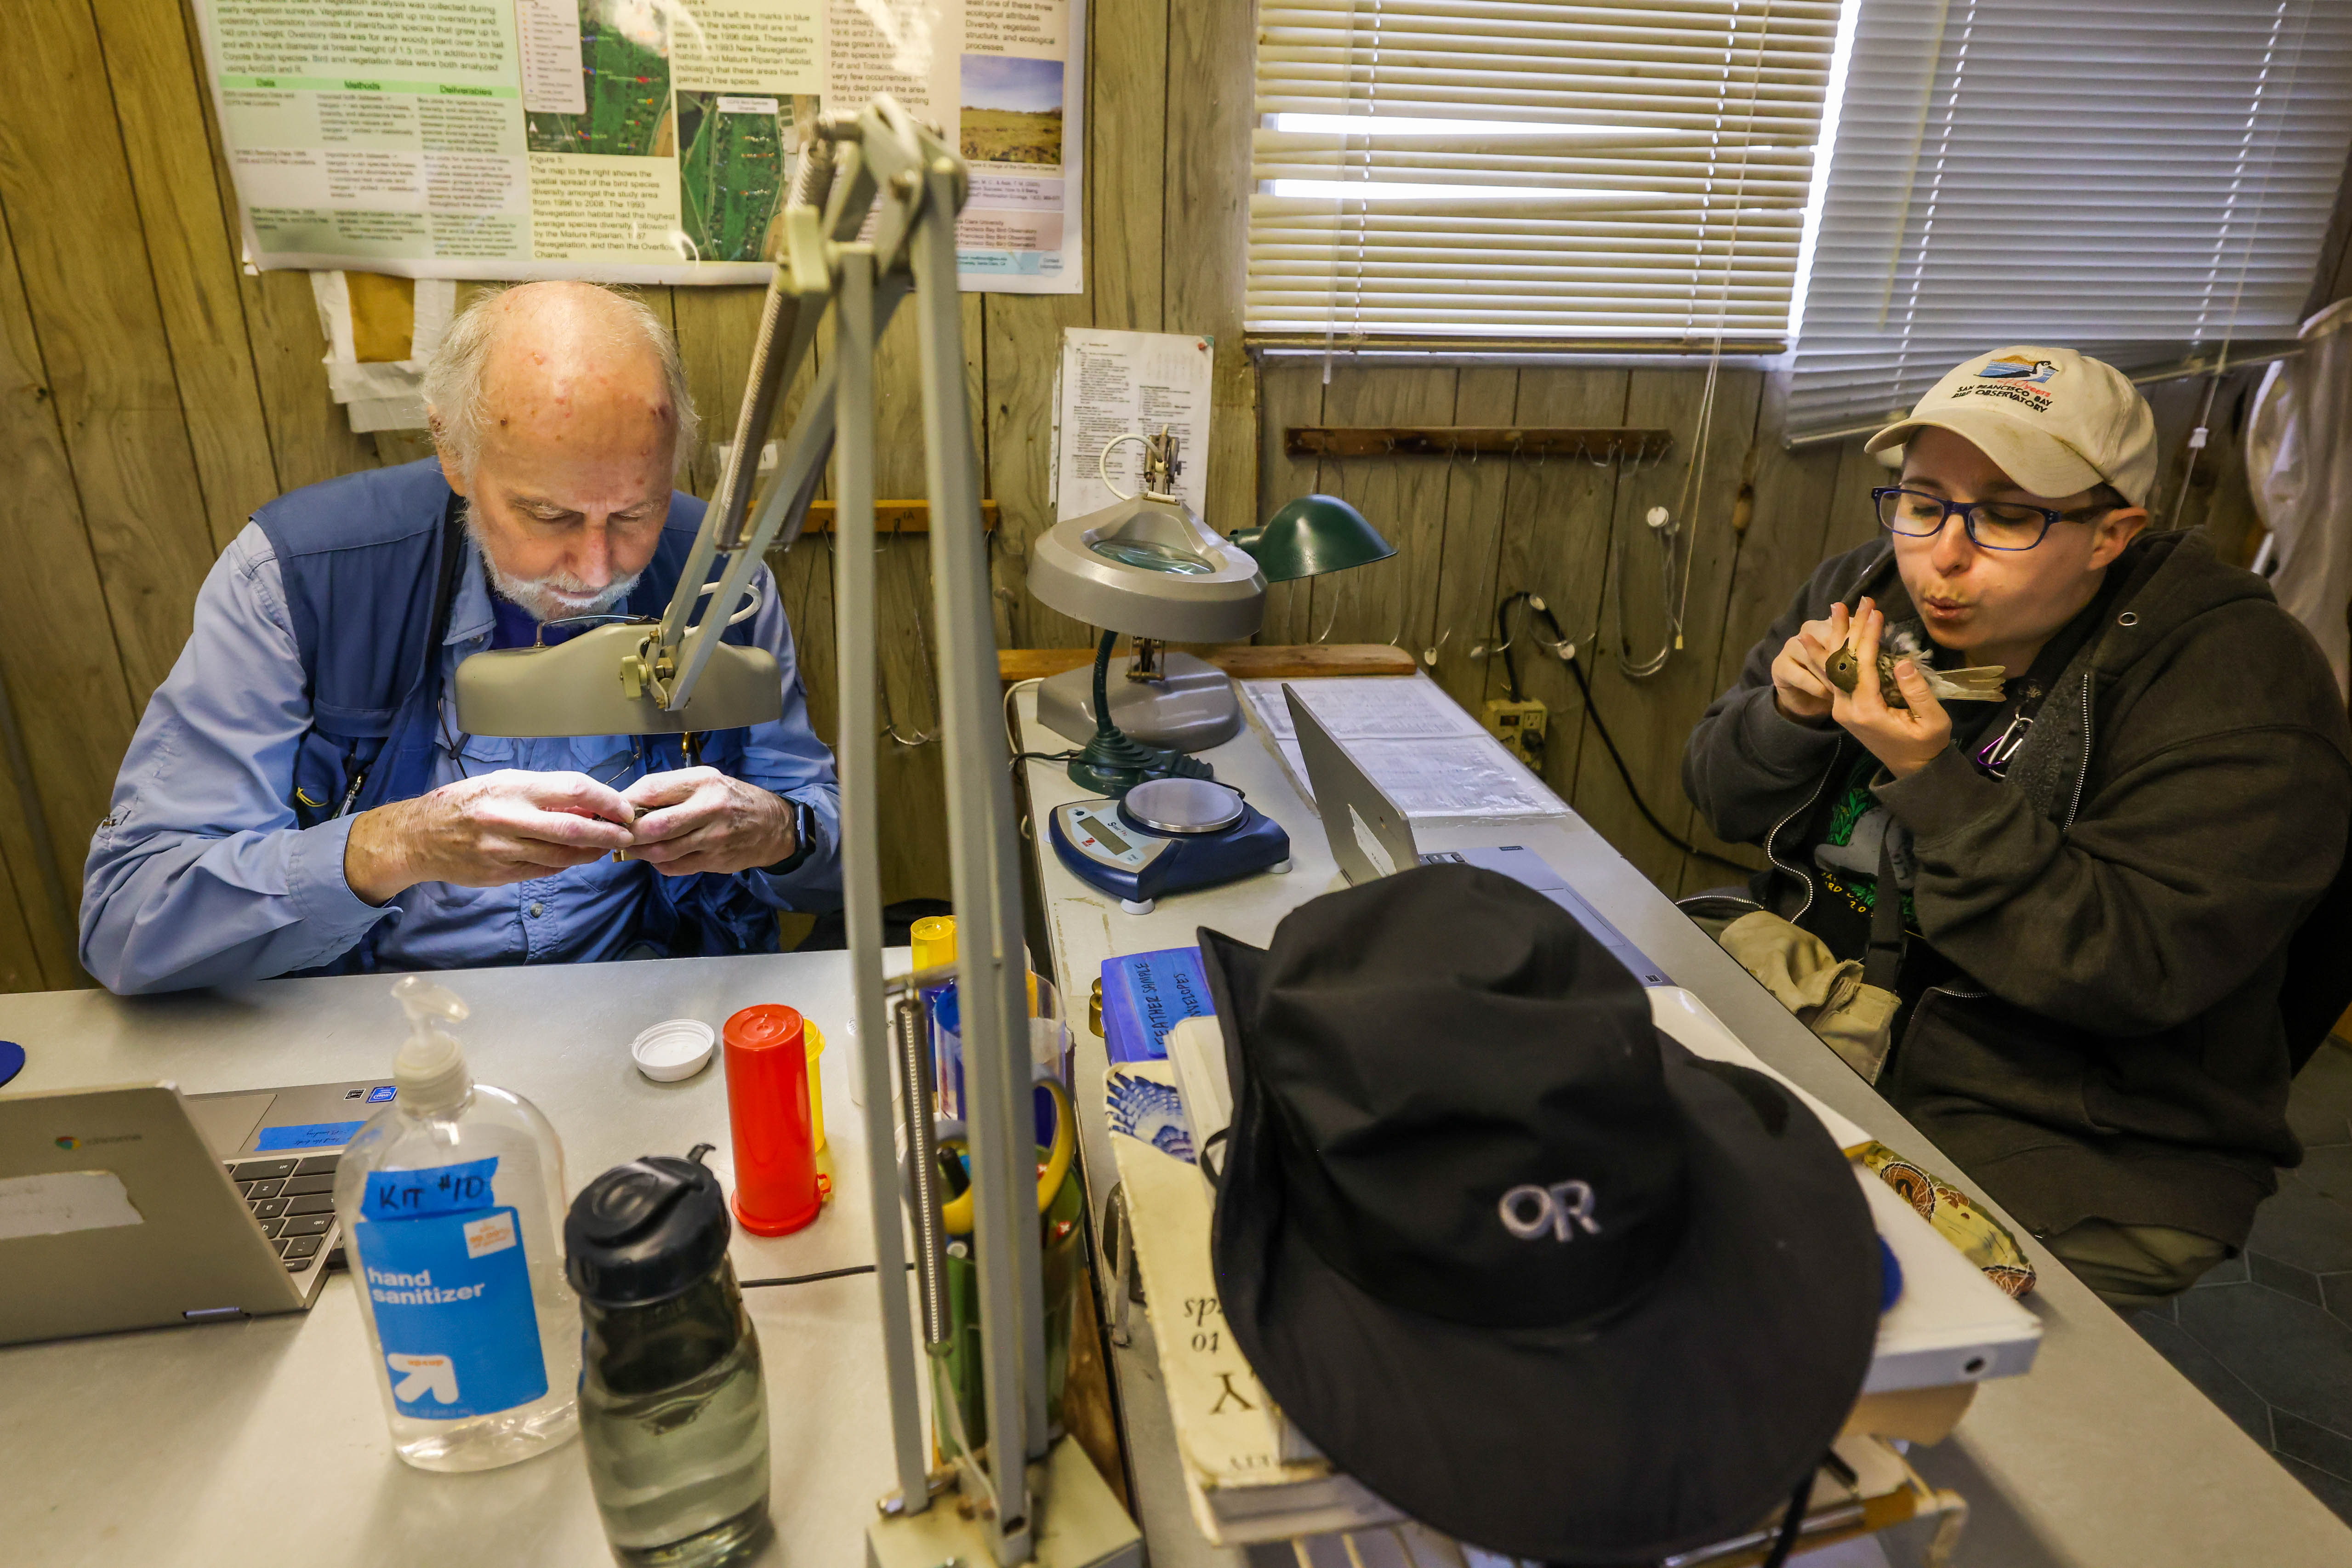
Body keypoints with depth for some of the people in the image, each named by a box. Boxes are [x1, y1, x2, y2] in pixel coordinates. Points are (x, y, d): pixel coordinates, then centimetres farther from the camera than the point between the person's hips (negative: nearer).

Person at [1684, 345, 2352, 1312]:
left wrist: (1934, 779, -29)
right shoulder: (1869, 594, 2)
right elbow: (1722, 801, 7)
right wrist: (1788, 715, -15)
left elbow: (2136, 972, -22)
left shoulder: (2236, 688, -14)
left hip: (2079, 1144, -5)